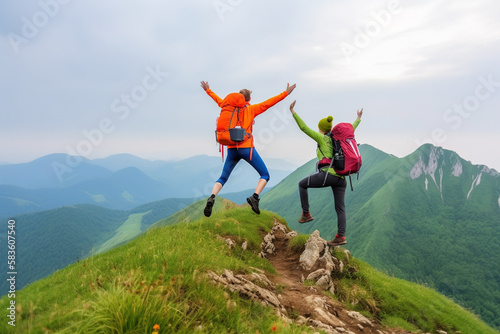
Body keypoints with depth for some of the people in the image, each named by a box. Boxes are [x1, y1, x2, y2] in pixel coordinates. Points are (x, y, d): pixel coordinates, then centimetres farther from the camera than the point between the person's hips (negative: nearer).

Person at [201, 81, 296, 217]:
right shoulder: (251, 109, 6)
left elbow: (219, 101, 31)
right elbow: (268, 103, 1)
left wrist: (208, 90, 47)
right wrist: (285, 93, 5)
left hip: (232, 148, 4)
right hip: (246, 148, -4)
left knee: (223, 178, 13)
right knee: (265, 175, 6)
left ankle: (212, 197, -12)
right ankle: (255, 197, -16)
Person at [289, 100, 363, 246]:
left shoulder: (322, 138, 4)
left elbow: (304, 128, -1)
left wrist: (293, 112, 3)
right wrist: (358, 119, 52)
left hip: (328, 174, -6)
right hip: (341, 178, 6)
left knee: (302, 184, 16)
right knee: (340, 207, 10)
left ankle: (306, 214, 15)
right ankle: (341, 236, 7)